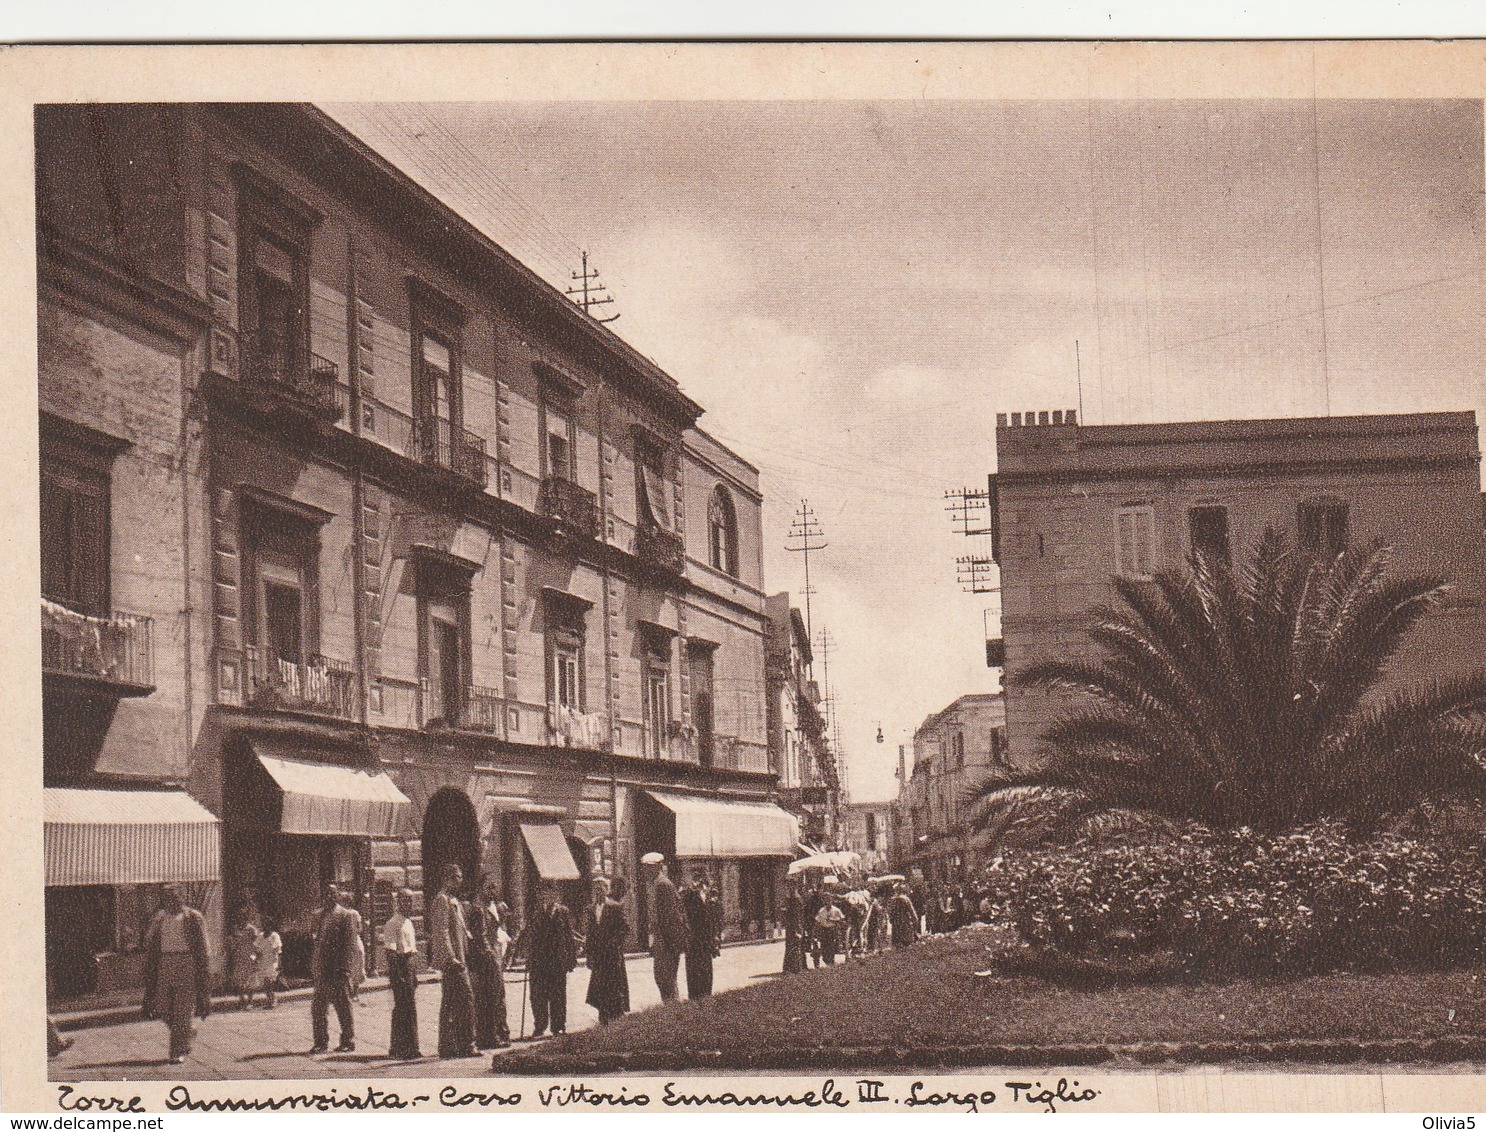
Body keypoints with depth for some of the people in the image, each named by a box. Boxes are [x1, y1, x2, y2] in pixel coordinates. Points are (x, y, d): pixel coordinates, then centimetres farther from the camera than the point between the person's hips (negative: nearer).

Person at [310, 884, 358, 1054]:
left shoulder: (345, 915, -4)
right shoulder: (320, 915, 15)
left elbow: (350, 944, -8)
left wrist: (344, 968, -15)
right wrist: (313, 964, 10)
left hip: (338, 969, -6)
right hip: (322, 968, 6)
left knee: (343, 1007, 0)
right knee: (318, 1007, 7)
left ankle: (348, 1042, 7)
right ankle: (321, 1042, 15)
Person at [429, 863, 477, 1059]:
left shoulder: (454, 901, 21)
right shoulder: (442, 900, -11)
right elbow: (441, 932, -18)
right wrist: (451, 958, -22)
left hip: (456, 959, 10)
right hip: (451, 960, -10)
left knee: (450, 1003, 10)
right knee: (466, 998, -13)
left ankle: (447, 1046, 13)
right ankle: (466, 1044, -12)